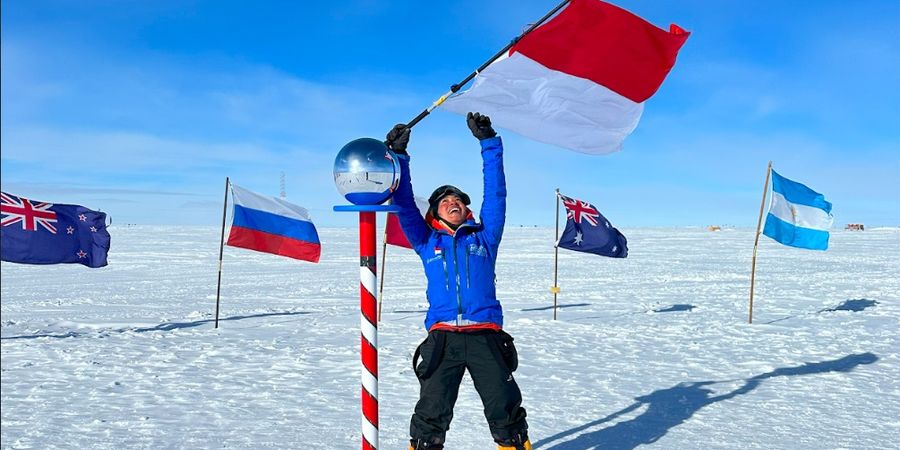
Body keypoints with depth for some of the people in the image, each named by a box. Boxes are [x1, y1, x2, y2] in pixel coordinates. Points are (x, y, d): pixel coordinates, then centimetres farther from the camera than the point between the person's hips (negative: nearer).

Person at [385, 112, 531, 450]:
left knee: (506, 410, 2)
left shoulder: (484, 237, 16)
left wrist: (488, 143, 8)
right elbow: (404, 205, 12)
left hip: (486, 336, 0)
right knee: (431, 413, -1)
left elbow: (495, 194, 11)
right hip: (442, 338, 0)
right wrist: (398, 156, 4)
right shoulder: (427, 243, 18)